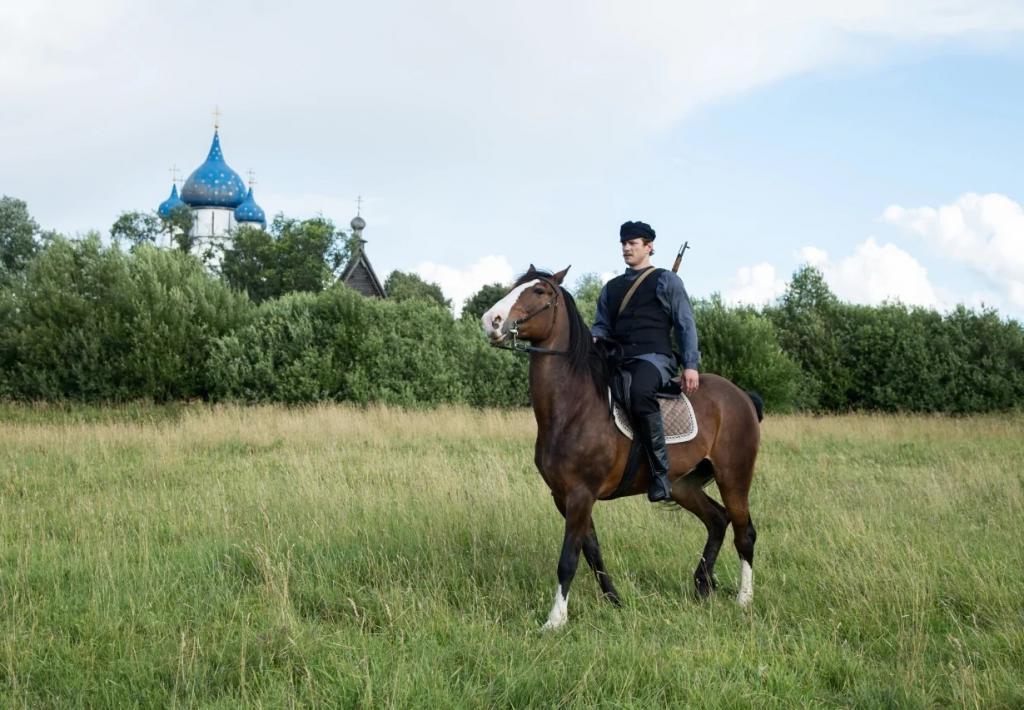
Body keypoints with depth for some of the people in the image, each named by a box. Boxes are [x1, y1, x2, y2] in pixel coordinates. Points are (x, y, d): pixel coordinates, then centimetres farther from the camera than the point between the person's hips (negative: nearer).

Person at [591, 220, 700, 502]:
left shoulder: (666, 281, 10)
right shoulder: (612, 287, 24)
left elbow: (685, 324, 5)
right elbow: (602, 325, 21)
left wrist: (691, 365, -7)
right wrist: (591, 339, -4)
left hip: (655, 357, -6)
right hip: (618, 359, 6)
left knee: (639, 392, -38)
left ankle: (660, 474, -33)